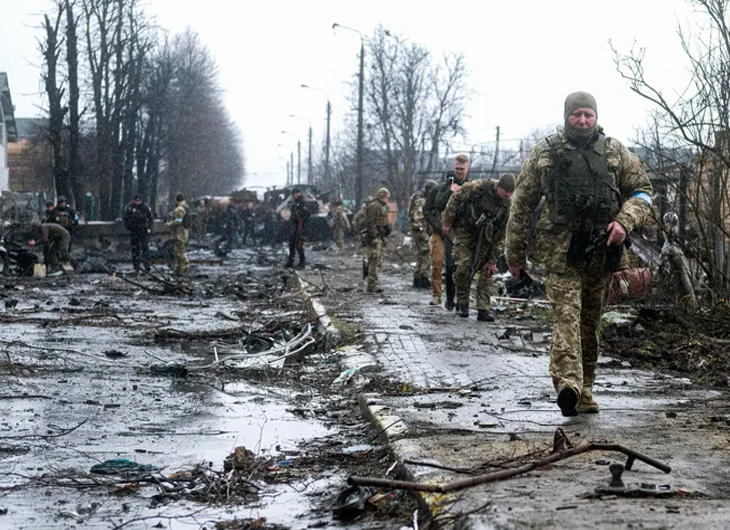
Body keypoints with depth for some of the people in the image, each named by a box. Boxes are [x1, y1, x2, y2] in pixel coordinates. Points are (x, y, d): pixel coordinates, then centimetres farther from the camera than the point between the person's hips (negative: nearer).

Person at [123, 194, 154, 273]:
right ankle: (136, 268, 10)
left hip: (143, 231, 0)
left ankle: (146, 265, -11)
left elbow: (151, 218, 9)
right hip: (133, 231, 0)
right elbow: (125, 218, 4)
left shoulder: (145, 207, -1)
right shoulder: (129, 207, -3)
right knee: (135, 249, 4)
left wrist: (149, 228, -1)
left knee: (145, 247, -11)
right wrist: (128, 228, -1)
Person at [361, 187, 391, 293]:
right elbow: (369, 223, -19)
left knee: (377, 261, 12)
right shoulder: (374, 206, -12)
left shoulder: (380, 207, 21)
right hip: (374, 237, -11)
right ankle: (374, 285, -15)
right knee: (375, 261, -13)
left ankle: (372, 285, 16)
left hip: (378, 237, 11)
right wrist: (373, 236, -23)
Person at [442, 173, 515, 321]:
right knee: (463, 267, -11)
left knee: (487, 272, -4)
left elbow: (501, 236, -9)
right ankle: (462, 303, 7)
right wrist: (447, 222, -10)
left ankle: (483, 310, -1)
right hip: (464, 233, -3)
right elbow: (455, 199, -11)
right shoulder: (478, 188, -23)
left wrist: (493, 260, -10)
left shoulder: (507, 207, -14)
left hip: (485, 240, 3)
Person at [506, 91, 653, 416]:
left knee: (590, 323, 10)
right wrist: (515, 253, 8)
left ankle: (584, 392, 20)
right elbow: (522, 204, 8)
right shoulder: (545, 154, 4)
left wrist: (625, 221, -7)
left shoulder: (615, 152, 8)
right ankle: (568, 384, -31)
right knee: (566, 315, -17)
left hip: (601, 253, 3)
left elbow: (642, 190, 13)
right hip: (560, 254, -3)